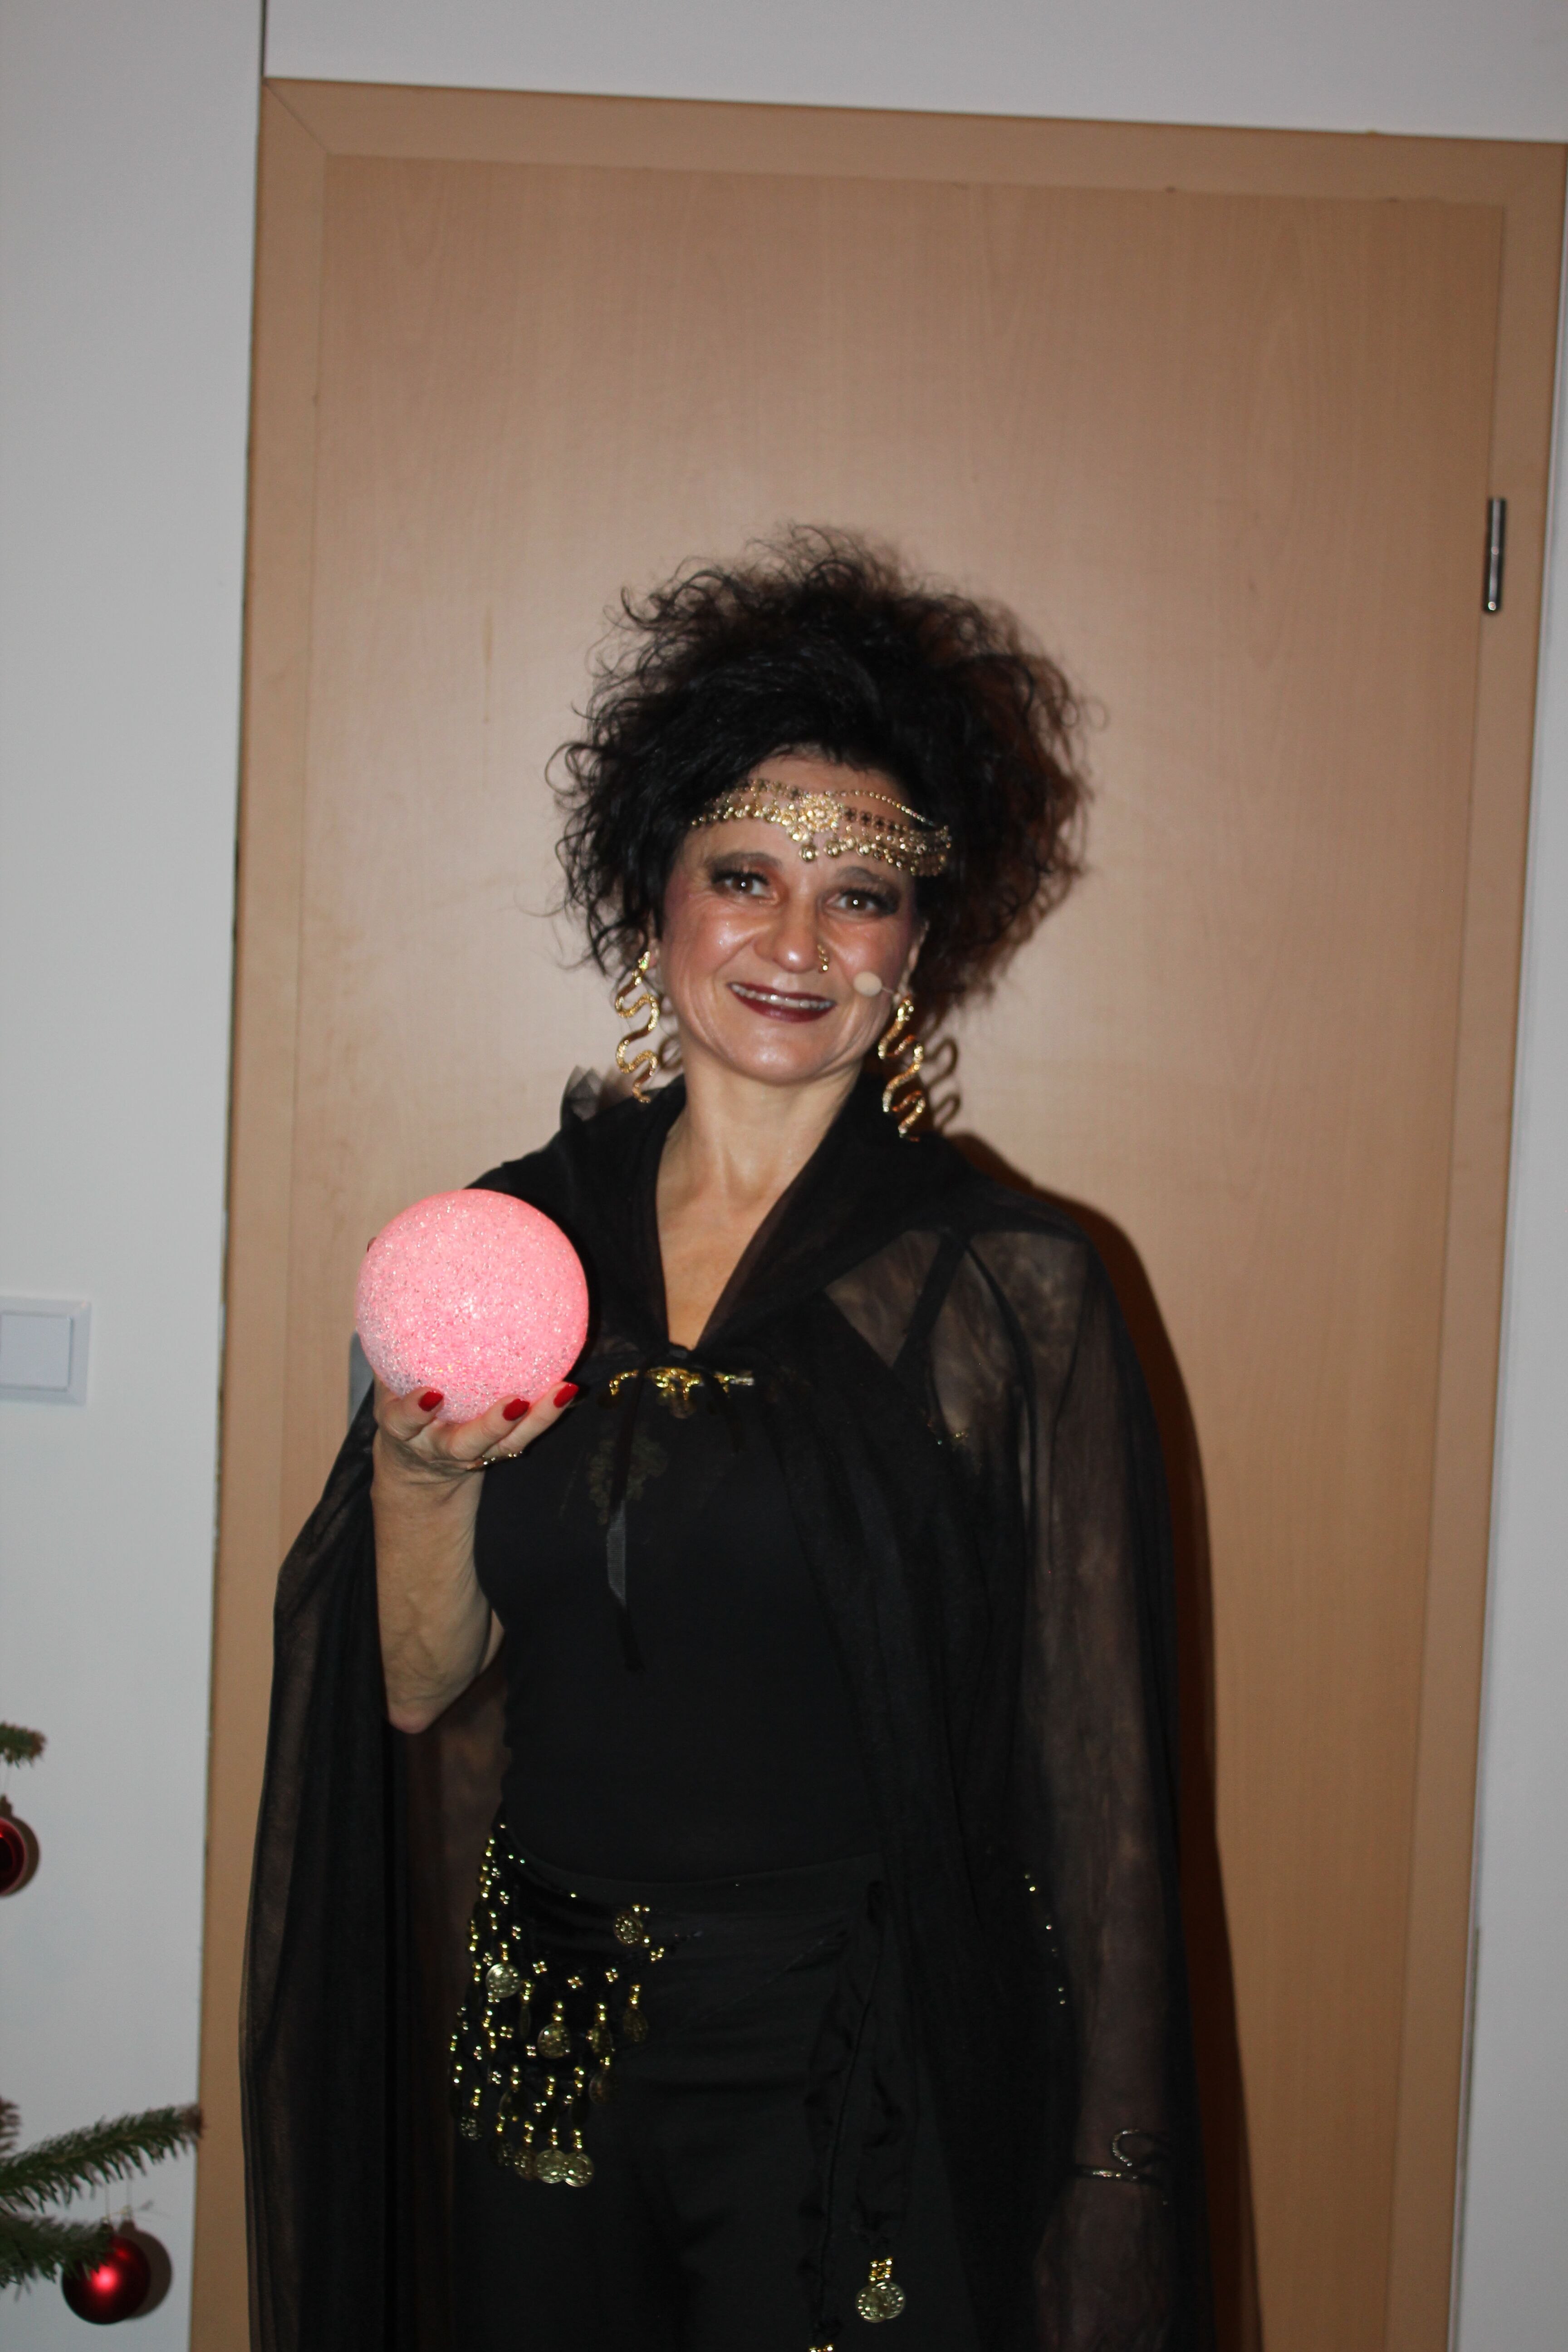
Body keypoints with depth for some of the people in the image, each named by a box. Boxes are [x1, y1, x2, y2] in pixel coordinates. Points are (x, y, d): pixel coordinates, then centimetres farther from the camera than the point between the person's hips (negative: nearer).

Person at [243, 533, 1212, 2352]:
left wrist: (1111, 2197, -10)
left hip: (849, 2079, -3)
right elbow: (416, 1685, 4)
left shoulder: (1009, 1293, -10)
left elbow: (1096, 1788, -8)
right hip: (536, 2055, 4)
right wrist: (419, 1472, -16)